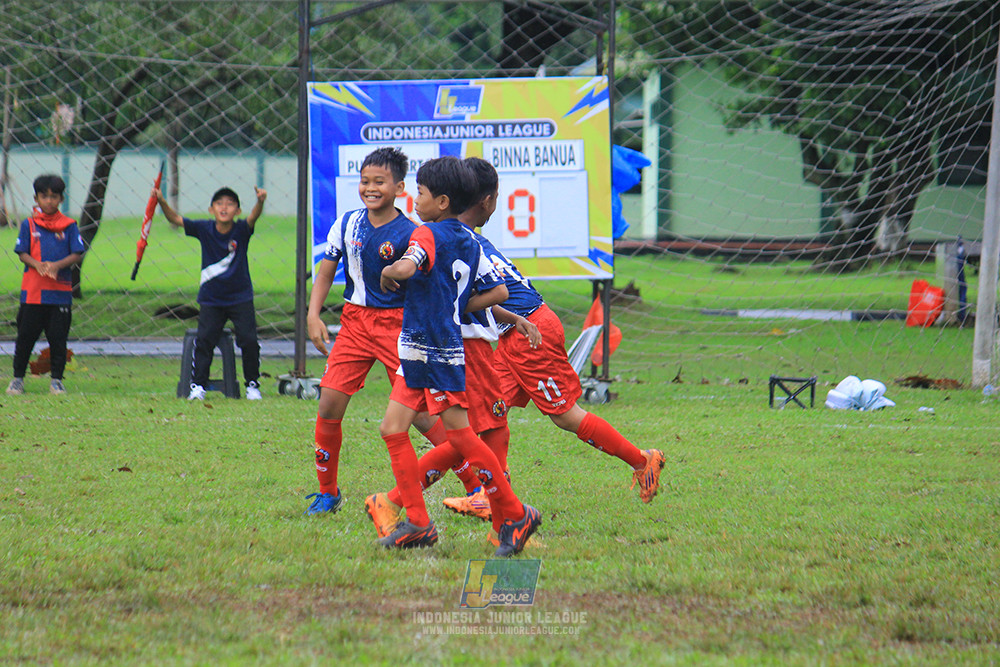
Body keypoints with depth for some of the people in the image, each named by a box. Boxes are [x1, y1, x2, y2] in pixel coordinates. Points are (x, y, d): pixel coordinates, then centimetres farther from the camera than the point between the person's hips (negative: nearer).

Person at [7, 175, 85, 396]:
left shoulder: (69, 225, 3)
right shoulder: (29, 224, 4)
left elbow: (77, 254, -1)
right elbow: (22, 252, 2)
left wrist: (57, 265, -17)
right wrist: (37, 264, -17)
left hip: (61, 290, 0)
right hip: (32, 289, 0)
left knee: (58, 337, 2)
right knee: (26, 335, 4)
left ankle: (57, 379, 13)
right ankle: (18, 378, 15)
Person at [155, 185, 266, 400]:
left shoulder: (241, 230, -10)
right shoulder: (204, 229, -6)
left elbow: (253, 217, -30)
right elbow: (175, 219, -9)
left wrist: (260, 202, -51)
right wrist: (162, 202, -27)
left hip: (240, 298, -1)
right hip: (211, 299, 1)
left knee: (248, 340, -6)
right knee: (204, 340, -4)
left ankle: (252, 385, 9)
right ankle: (198, 386, 4)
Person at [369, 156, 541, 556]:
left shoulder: (429, 234, -13)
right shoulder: (469, 243, 13)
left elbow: (405, 268, -33)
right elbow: (499, 291, 16)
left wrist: (388, 273, -11)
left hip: (438, 354, -9)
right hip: (418, 356, 9)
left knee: (461, 436, -5)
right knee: (393, 429, 7)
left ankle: (516, 516, 1)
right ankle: (417, 523, 7)